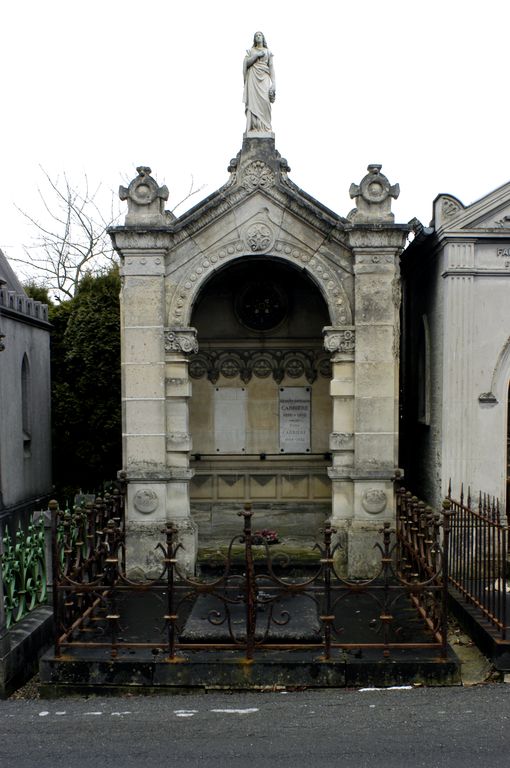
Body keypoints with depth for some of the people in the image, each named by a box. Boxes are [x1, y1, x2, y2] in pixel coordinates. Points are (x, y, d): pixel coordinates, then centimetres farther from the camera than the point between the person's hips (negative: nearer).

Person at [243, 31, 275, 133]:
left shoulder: (268, 52, 14)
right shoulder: (250, 51, 15)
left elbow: (271, 67, 7)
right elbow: (246, 63, 1)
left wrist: (273, 84, -3)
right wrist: (257, 55, -6)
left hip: (264, 79, 0)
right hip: (253, 78, 0)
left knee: (265, 101, -15)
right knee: (253, 101, -10)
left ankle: (264, 127, -15)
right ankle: (254, 126, -12)